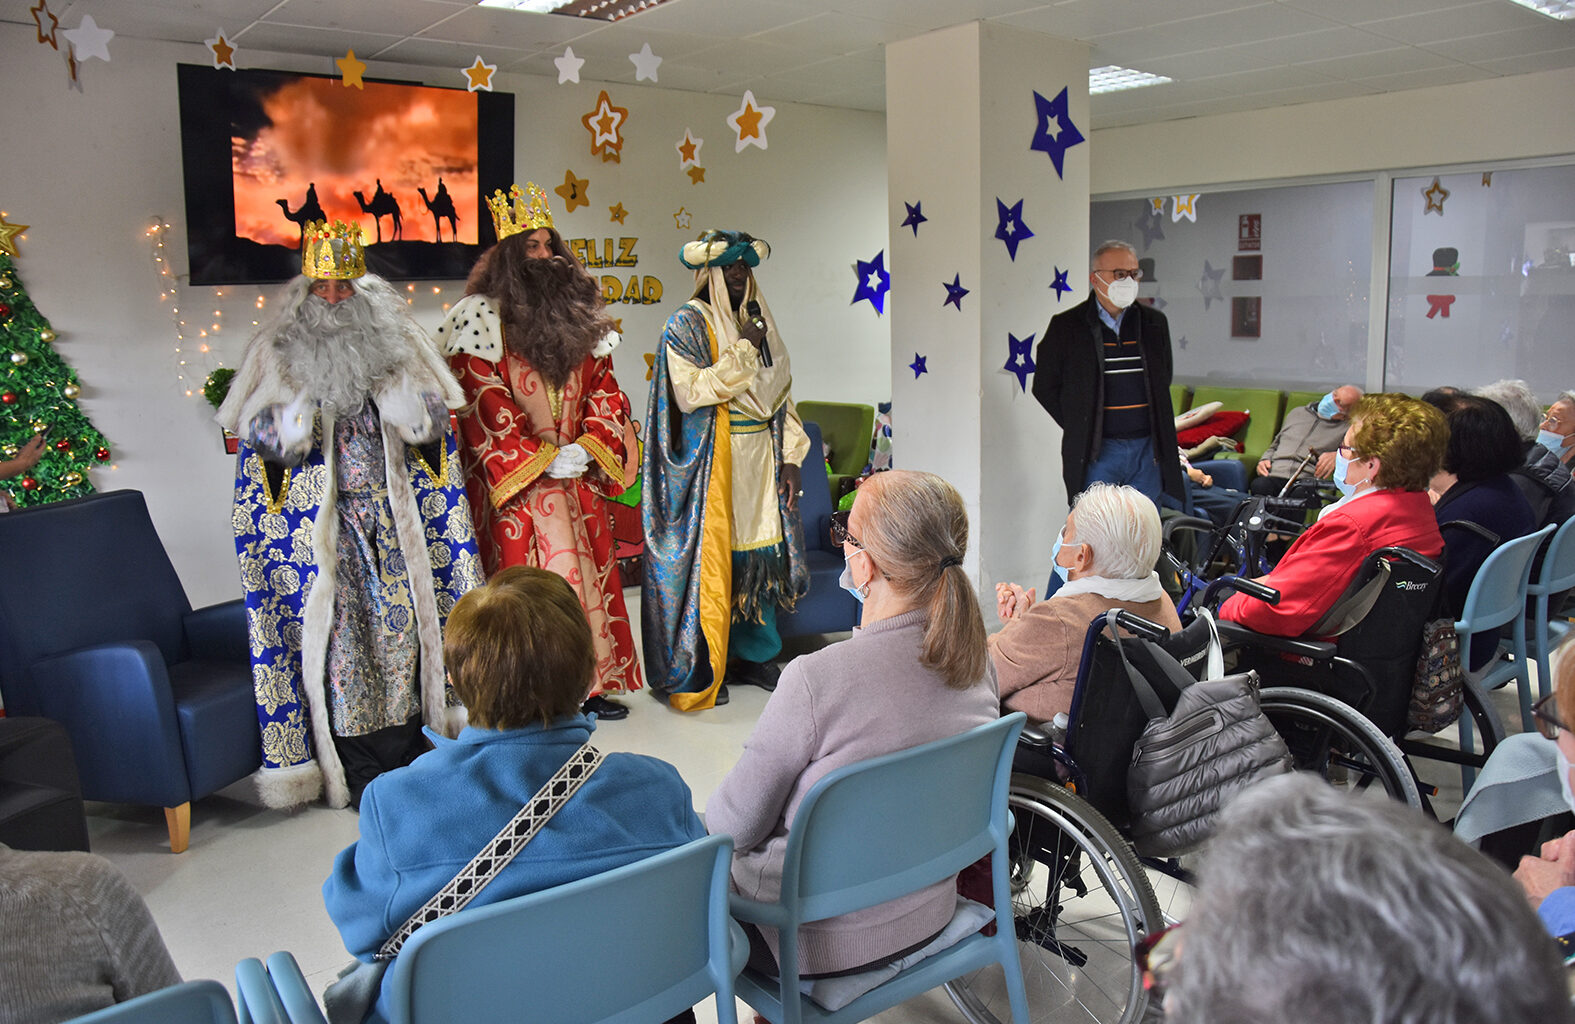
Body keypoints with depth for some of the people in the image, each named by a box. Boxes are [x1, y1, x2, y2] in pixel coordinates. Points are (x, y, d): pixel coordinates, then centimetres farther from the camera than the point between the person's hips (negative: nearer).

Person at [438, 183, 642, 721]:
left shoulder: (579, 312, 12)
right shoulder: (482, 316, -5)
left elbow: (602, 385, 10)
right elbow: (482, 402, -11)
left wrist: (588, 447, -6)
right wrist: (542, 459, -13)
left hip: (578, 477, 5)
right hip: (515, 481, -5)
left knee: (587, 572, 7)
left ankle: (591, 683, 16)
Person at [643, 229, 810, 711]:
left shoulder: (757, 322, 15)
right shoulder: (686, 325, -4)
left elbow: (780, 396, 14)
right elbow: (690, 393, -17)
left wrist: (790, 458, 6)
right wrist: (743, 351, -16)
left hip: (760, 460, 6)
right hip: (711, 464, -6)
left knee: (760, 553, 8)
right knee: (710, 558, -3)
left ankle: (751, 655, 23)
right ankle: (695, 673, 8)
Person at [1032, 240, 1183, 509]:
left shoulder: (1155, 323, 11)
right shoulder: (1066, 326, 0)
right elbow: (1045, 387, 3)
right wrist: (1078, 428, -1)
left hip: (1148, 450, 4)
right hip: (1097, 452, -3)